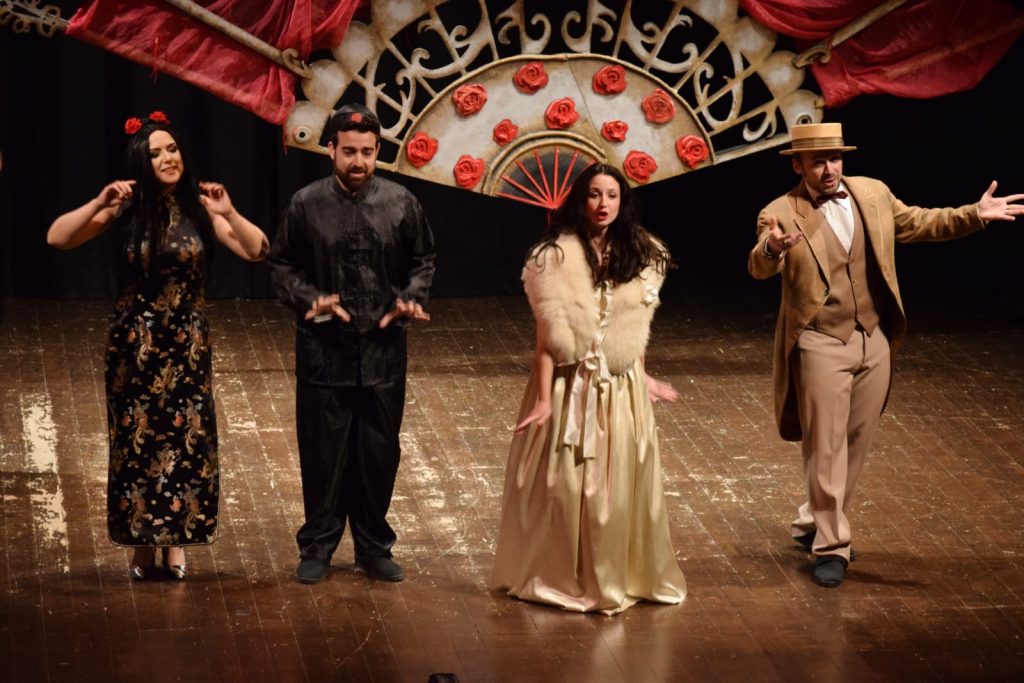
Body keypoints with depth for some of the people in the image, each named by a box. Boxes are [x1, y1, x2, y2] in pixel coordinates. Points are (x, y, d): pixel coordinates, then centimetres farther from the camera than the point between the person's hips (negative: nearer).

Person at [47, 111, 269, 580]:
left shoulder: (198, 207, -4)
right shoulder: (125, 209, -6)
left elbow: (256, 250, -8)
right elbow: (57, 239, -14)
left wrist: (228, 214, -24)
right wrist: (98, 204, -26)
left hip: (187, 343, 1)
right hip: (134, 342, -1)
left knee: (186, 439, 1)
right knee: (137, 439, 4)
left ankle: (176, 539, 16)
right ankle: (141, 544, 16)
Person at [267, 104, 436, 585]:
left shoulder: (401, 203, 0)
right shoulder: (306, 205, -4)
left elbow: (421, 261, 11)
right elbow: (282, 265, 4)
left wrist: (411, 299, -7)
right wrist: (308, 299, -13)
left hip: (384, 349, 2)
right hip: (323, 350, -1)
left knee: (380, 451, 9)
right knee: (322, 451, 5)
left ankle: (374, 546, 24)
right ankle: (317, 548, 19)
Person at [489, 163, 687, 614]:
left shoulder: (639, 256, 4)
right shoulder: (557, 256, -11)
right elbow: (548, 334, -13)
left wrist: (645, 380, 15)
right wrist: (544, 399, -15)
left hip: (623, 390, 4)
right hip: (571, 387, -4)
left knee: (623, 487, 10)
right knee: (565, 487, 3)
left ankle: (621, 577, 24)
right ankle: (561, 579, 16)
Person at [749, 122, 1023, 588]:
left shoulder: (872, 194, 3)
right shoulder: (781, 214, -12)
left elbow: (917, 223, 15)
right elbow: (759, 268, -28)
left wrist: (974, 215, 4)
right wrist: (772, 248, -51)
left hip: (875, 341, 6)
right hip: (821, 345, -5)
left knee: (855, 444, 15)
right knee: (825, 448, -3)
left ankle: (814, 523, 33)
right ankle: (830, 546, 7)